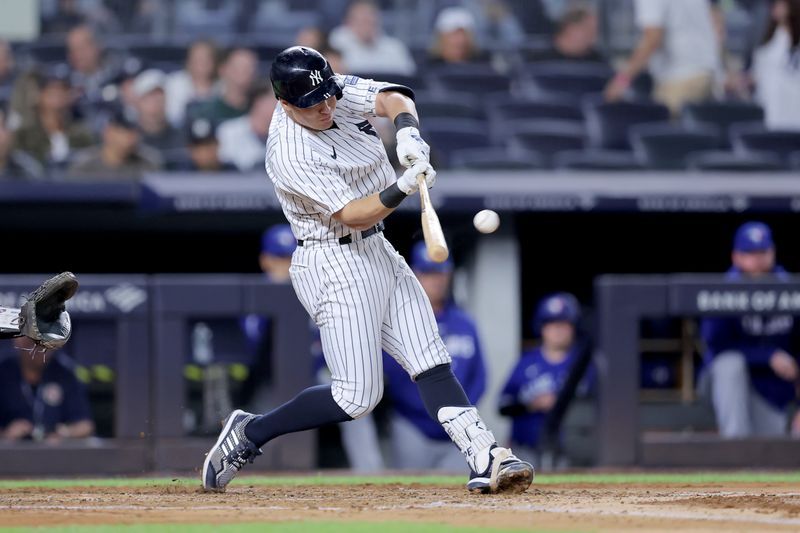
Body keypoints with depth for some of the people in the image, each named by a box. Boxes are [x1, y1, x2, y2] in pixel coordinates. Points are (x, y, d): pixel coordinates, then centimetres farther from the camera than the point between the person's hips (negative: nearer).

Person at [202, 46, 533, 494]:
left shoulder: (338, 91, 0)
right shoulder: (289, 155, -22)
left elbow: (393, 99, -11)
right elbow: (352, 214, -25)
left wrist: (408, 133, -32)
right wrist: (403, 188, -40)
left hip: (379, 254, 8)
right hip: (336, 267, -8)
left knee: (432, 363, -2)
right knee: (358, 397, -9)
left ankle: (485, 459, -8)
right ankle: (249, 433, 5)